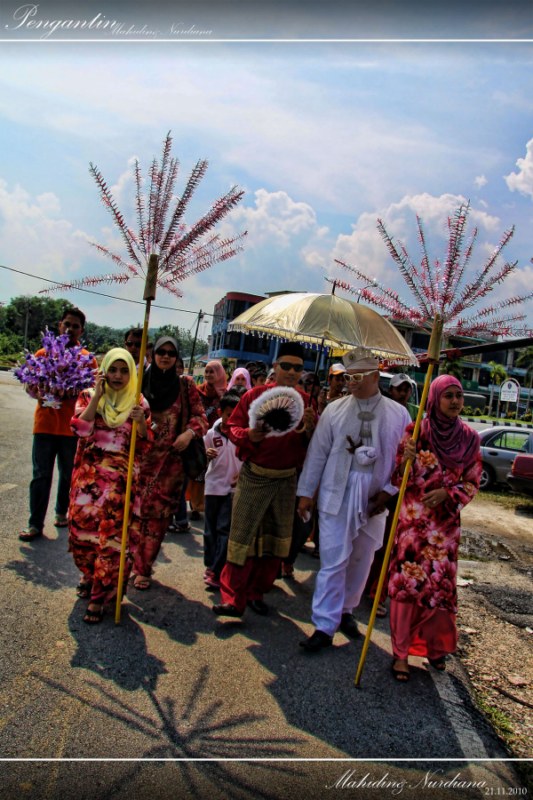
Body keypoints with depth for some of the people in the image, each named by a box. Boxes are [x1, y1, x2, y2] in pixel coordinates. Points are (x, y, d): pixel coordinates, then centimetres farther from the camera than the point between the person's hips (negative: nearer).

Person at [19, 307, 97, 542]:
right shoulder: (43, 353, 6)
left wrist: (72, 394, -18)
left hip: (72, 427, 0)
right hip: (45, 424, 0)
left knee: (68, 475, 11)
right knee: (41, 476, 0)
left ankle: (62, 512, 29)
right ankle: (35, 524, 5)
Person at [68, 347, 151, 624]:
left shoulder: (139, 403, 3)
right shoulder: (88, 396, 4)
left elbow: (144, 445, 2)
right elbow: (80, 429, -12)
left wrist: (141, 421, -17)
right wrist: (97, 395, -14)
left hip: (121, 479, -1)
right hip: (88, 474, 1)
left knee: (111, 534, -2)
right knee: (82, 526, 5)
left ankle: (99, 596, 11)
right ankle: (89, 573, 35)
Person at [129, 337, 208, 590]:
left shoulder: (185, 385, 3)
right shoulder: (141, 381, 5)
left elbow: (200, 415, 4)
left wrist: (190, 432, -14)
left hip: (170, 459, 0)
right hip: (140, 456, 1)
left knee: (158, 513, 4)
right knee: (133, 509, 0)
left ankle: (143, 569, 17)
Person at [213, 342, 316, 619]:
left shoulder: (305, 401, 2)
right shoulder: (255, 395, -6)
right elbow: (233, 426, -1)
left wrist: (310, 431, -16)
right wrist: (248, 435, -21)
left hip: (287, 480, 3)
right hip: (254, 476, -3)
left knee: (275, 539, 12)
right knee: (243, 537, 0)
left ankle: (256, 593, 30)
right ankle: (233, 599, 11)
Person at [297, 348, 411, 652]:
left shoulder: (398, 414, 2)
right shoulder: (335, 410, 1)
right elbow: (318, 453, 3)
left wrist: (389, 491, -5)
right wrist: (306, 492, 3)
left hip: (375, 497, 2)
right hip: (337, 493, -1)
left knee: (361, 560, 14)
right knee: (334, 560, -2)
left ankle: (346, 610, 35)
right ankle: (325, 626, 7)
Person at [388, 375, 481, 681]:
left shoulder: (469, 438, 1)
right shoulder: (416, 431, -6)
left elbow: (472, 483, 7)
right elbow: (399, 479, -3)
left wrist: (447, 494, -11)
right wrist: (407, 460, -24)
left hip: (446, 522, 3)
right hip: (413, 519, -2)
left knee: (441, 584, 9)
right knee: (407, 582, -1)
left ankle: (434, 644, 34)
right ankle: (401, 652, 13)